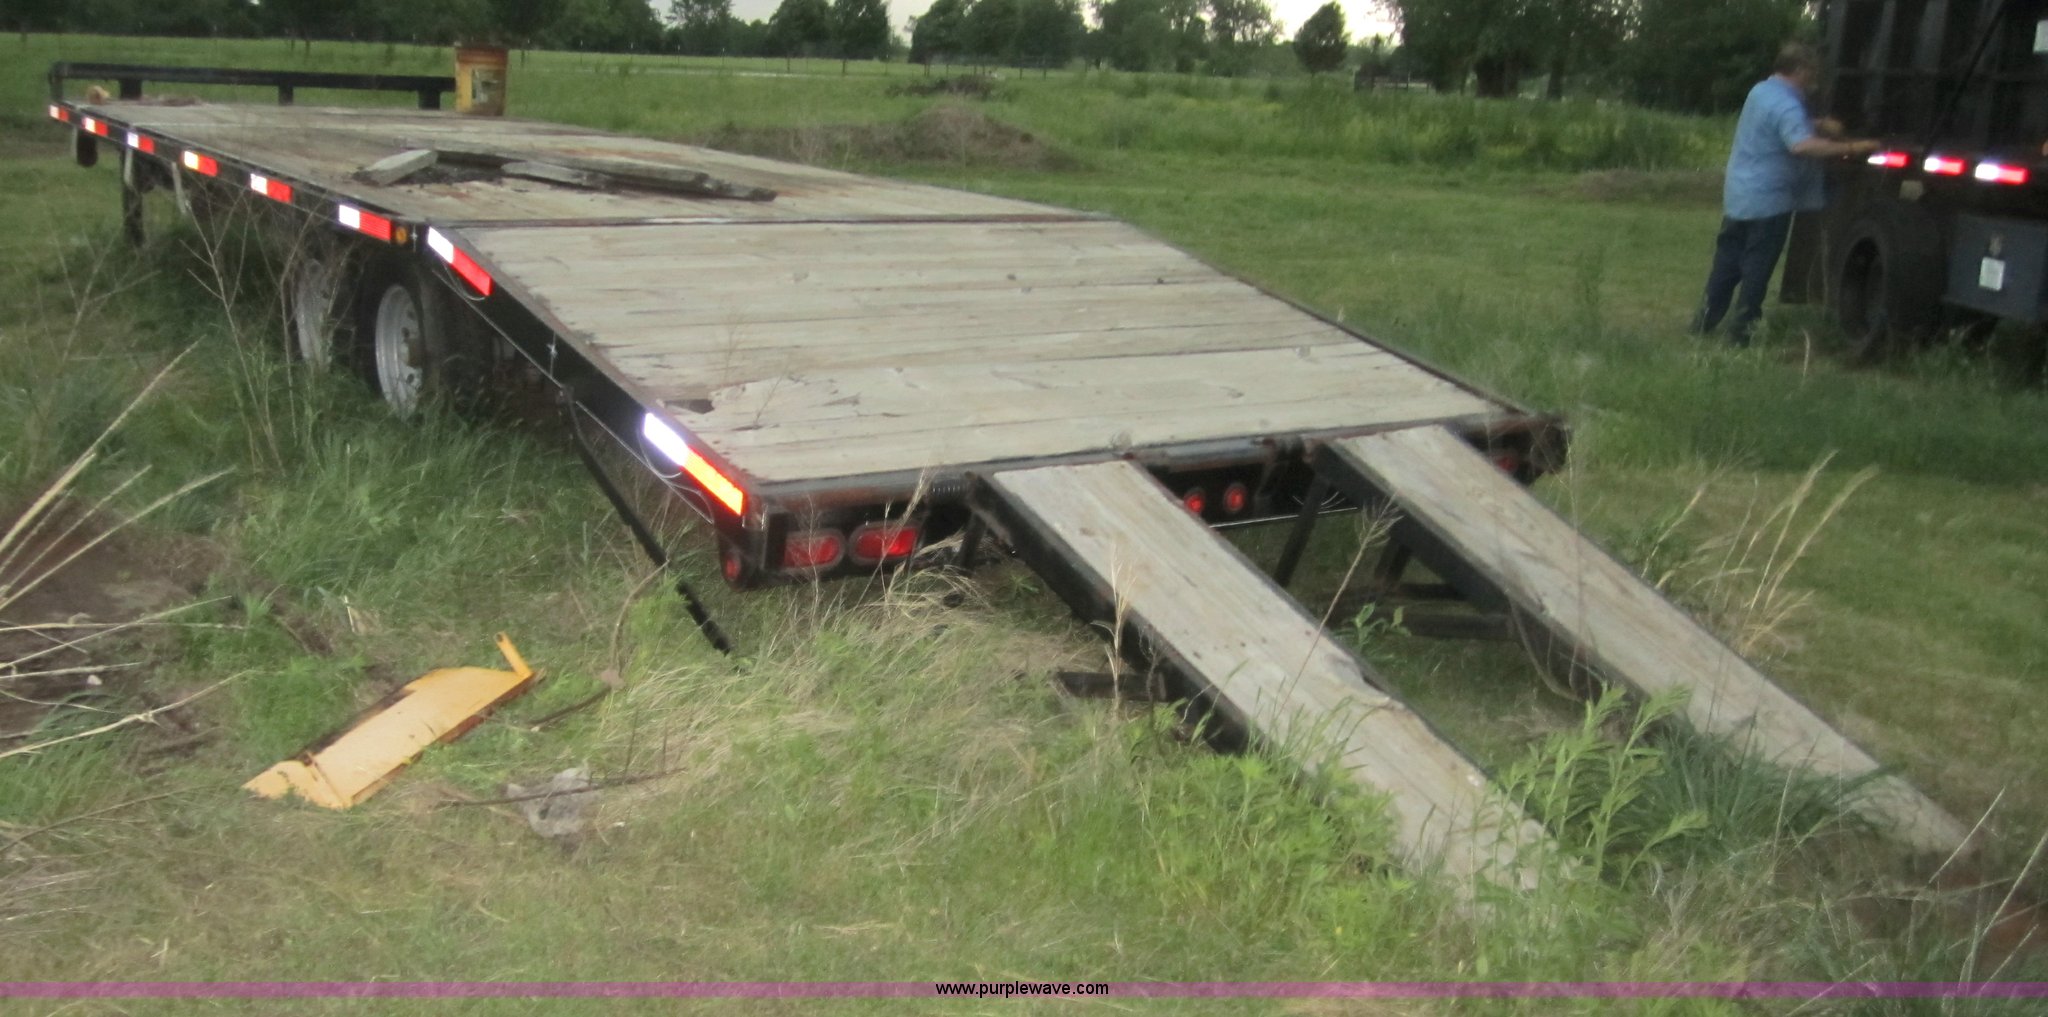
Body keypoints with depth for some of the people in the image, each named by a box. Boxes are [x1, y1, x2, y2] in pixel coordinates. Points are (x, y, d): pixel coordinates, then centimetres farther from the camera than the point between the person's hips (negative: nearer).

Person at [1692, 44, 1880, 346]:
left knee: (1727, 262, 15)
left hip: (1736, 197, 9)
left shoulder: (1760, 91, 10)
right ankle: (1742, 329, 2)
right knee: (1757, 268, 0)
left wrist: (1820, 127, 10)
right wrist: (1851, 148, -34)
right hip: (1768, 202, -9)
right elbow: (1802, 145, -36)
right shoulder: (1785, 105, -20)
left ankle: (1705, 321, 20)